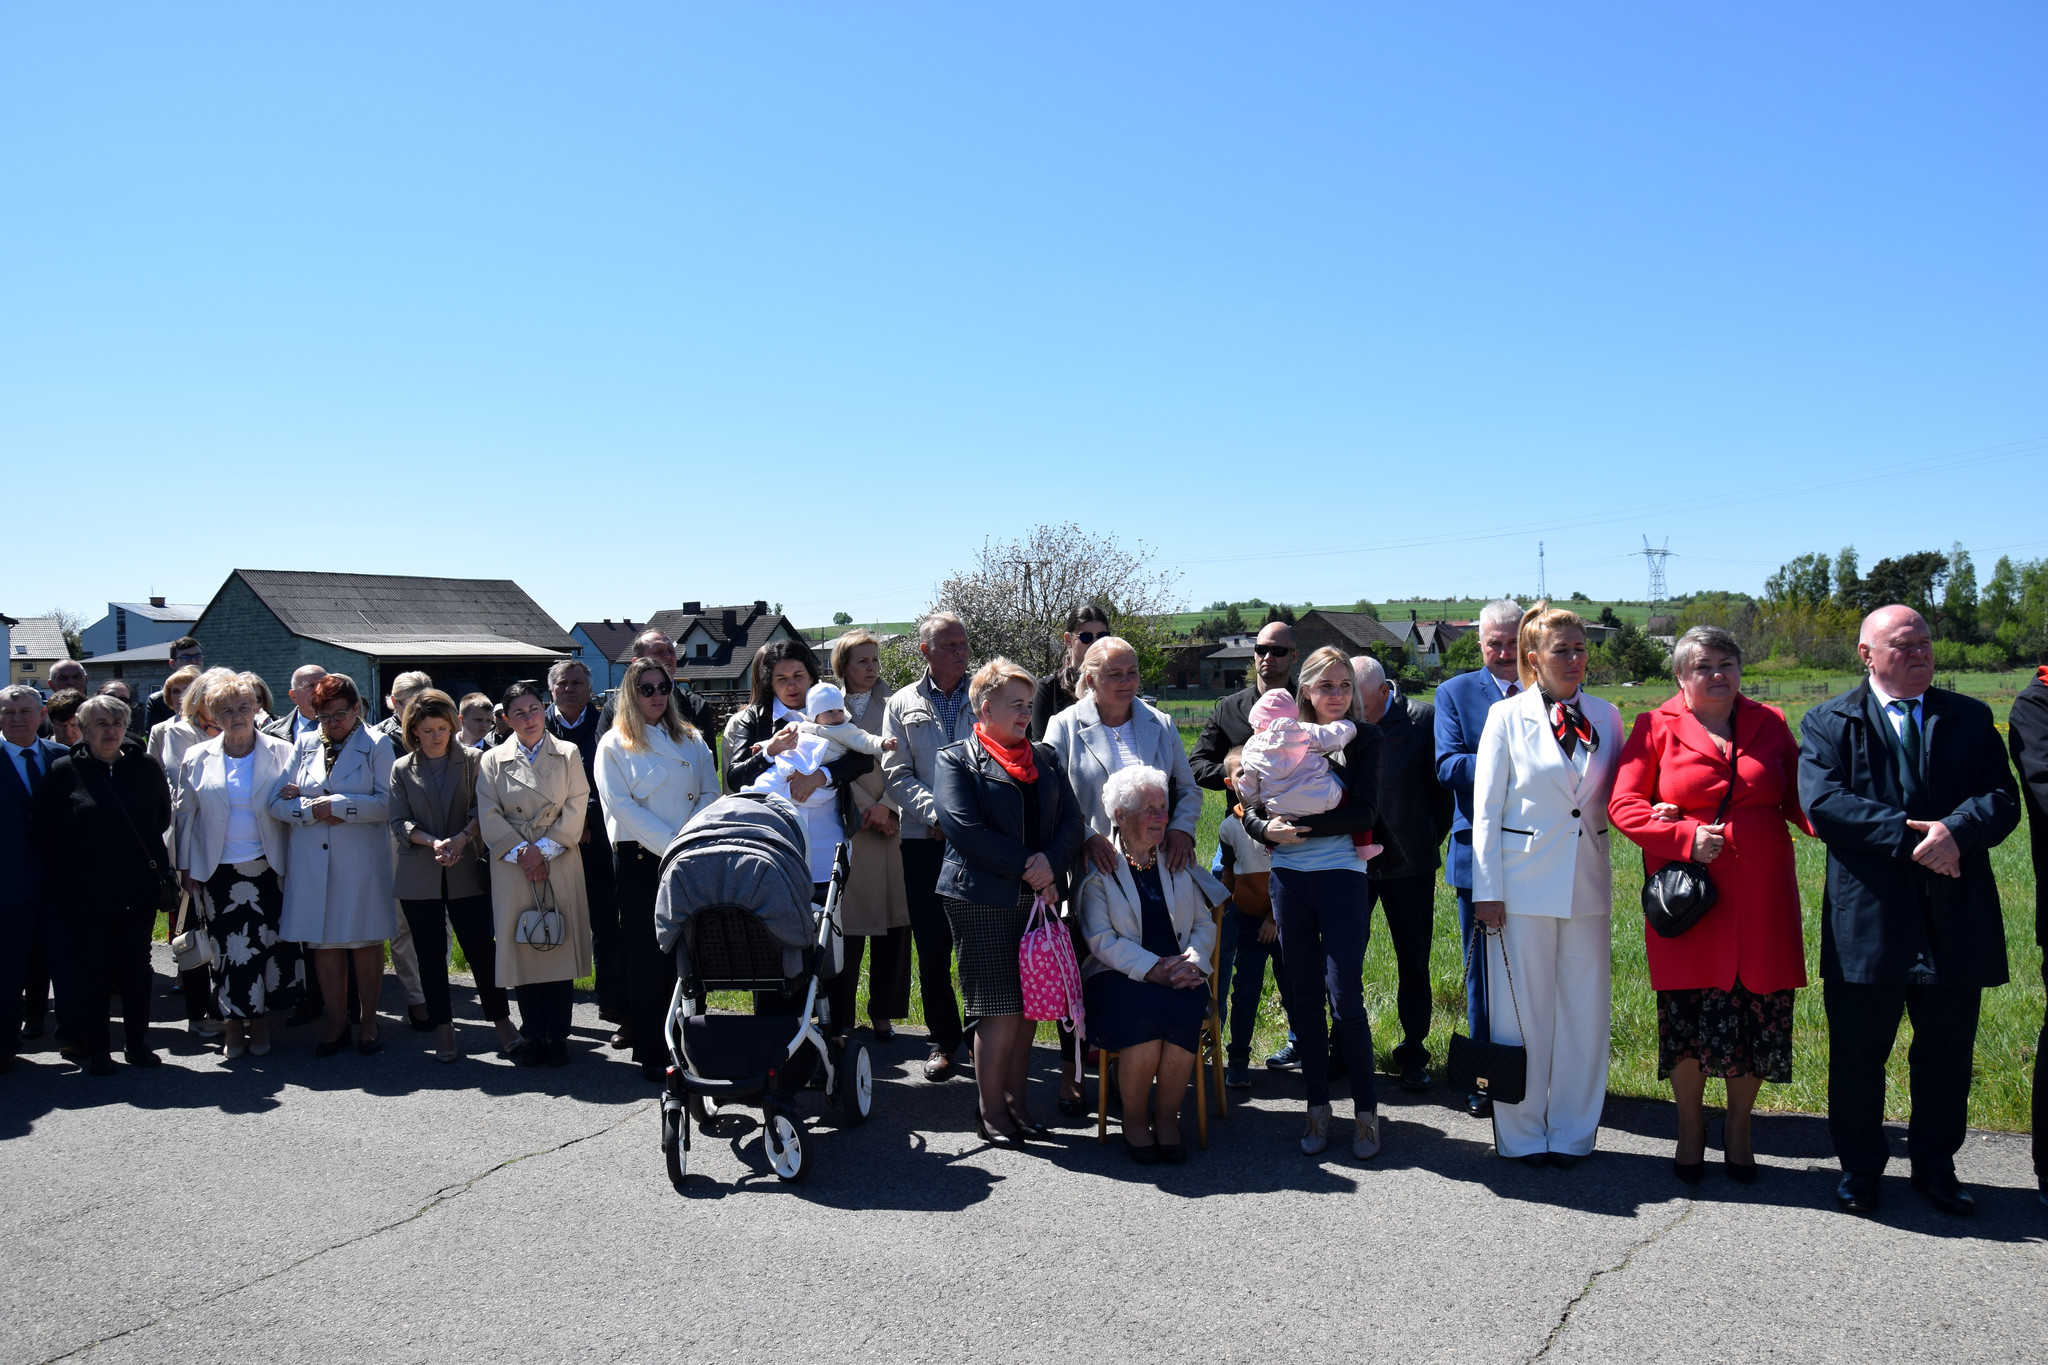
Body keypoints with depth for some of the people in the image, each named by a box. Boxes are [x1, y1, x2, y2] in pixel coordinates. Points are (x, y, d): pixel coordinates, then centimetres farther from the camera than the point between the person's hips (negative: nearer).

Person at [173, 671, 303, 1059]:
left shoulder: (280, 753, 2)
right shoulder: (197, 758, 7)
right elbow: (185, 815, 11)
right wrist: (187, 868, 6)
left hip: (266, 867, -1)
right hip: (217, 871, 1)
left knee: (265, 945, 0)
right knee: (226, 949, 1)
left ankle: (260, 1022, 15)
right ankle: (235, 1027, 14)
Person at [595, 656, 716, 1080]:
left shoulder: (691, 739, 14)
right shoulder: (614, 745, 2)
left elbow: (710, 793, 10)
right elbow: (622, 806, -7)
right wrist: (670, 843, -13)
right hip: (640, 861, -3)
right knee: (647, 956, -1)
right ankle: (652, 1053, 5)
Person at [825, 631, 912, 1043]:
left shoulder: (890, 706, 11)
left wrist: (885, 806, -9)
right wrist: (866, 806, -7)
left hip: (889, 822, 2)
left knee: (892, 920, 2)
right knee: (847, 922, -4)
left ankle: (882, 1011, 14)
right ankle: (840, 1015, 4)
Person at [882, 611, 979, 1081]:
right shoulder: (903, 705, 11)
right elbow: (896, 774, 4)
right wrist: (936, 814, -12)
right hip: (925, 840, 1)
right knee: (932, 947, 5)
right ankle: (943, 1039, 18)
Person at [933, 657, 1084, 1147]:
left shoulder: (1045, 758, 17)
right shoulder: (956, 761, 0)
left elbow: (1072, 821, 9)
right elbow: (963, 829, -13)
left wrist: (1052, 865, -10)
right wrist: (1026, 864, -15)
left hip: (1037, 898, 5)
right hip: (983, 901, -5)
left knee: (1027, 1007, 8)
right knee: (999, 1010, -4)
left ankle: (1016, 1101, 20)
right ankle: (990, 1110, 9)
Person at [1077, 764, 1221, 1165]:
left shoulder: (1180, 863, 16)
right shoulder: (1098, 869, 3)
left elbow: (1204, 923, 13)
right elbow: (1102, 939, -6)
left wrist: (1193, 961, -8)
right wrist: (1152, 968, -18)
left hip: (1179, 977, 3)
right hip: (1119, 977, -3)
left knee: (1184, 1010, -30)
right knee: (1147, 1013, -33)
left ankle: (1167, 1116, -12)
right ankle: (1133, 1120, -11)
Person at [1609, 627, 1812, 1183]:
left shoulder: (1770, 725, 11)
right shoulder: (1657, 728, 2)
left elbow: (1798, 798, 10)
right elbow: (1624, 804, -2)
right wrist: (1685, 838, -13)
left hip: (1761, 898, 3)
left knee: (1759, 1015, 5)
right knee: (1688, 1016, 1)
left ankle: (1738, 1127, 28)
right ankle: (1691, 1128, 23)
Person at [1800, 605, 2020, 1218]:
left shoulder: (1971, 718, 10)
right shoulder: (1829, 723, 1)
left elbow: (2003, 798, -2)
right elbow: (1822, 802, -13)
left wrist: (1955, 830, -22)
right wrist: (1907, 835, -21)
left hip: (1955, 921, 3)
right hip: (1866, 921, -3)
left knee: (1947, 1054, 14)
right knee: (1857, 1055, 7)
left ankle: (1936, 1167, 31)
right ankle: (1859, 1168, 24)